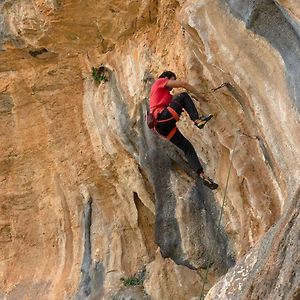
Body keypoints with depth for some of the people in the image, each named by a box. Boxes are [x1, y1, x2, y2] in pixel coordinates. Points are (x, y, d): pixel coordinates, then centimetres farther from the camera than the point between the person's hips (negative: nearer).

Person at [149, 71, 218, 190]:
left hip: (161, 127, 8)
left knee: (187, 147, 1)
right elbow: (183, 84, 3)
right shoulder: (159, 82, 12)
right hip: (162, 116, -8)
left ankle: (202, 175, -8)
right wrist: (200, 96, 7)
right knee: (183, 96, -4)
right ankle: (198, 120, -22)